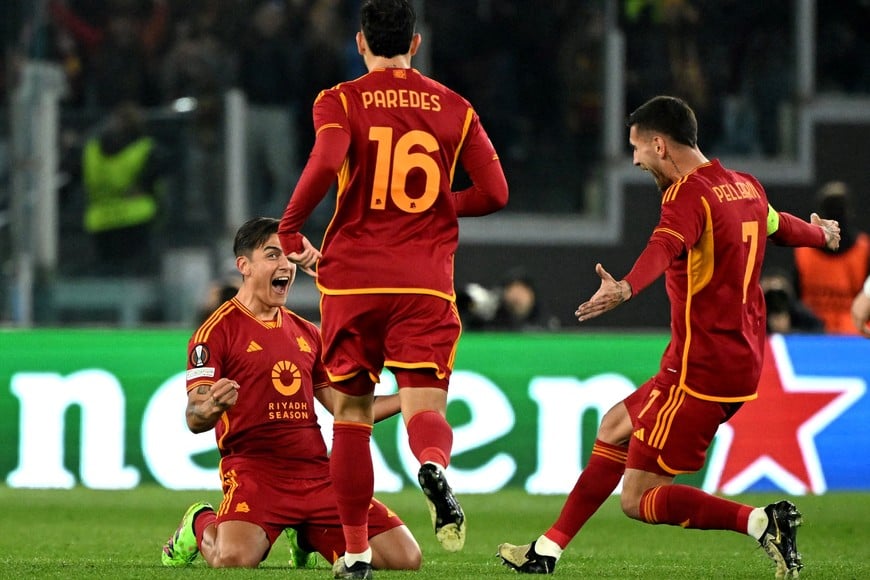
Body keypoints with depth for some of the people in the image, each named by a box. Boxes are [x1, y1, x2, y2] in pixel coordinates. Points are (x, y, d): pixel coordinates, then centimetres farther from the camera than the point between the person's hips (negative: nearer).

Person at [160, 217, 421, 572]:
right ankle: (201, 526, 5)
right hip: (254, 471, -6)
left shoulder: (306, 333, 19)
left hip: (317, 473, 6)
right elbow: (194, 419, -9)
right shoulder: (219, 330, -1)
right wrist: (211, 407, -33)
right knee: (235, 559, -34)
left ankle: (309, 538, 21)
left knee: (405, 558, -6)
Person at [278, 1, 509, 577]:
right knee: (424, 406, -4)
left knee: (352, 415, 10)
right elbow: (494, 193, 4)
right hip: (426, 284, 1)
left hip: (352, 277, 0)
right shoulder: (454, 108, 8)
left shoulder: (340, 102, 1)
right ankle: (435, 464, -41)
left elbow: (326, 163, -19)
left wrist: (291, 230, -6)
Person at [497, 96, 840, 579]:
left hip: (701, 371, -10)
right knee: (615, 426, 24)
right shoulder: (746, 187, 12)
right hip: (742, 361, 10)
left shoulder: (689, 194, -16)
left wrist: (626, 288, -59)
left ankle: (761, 522, -18)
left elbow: (664, 247, -39)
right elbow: (783, 227, 34)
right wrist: (822, 234, 58)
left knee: (638, 500, -6)